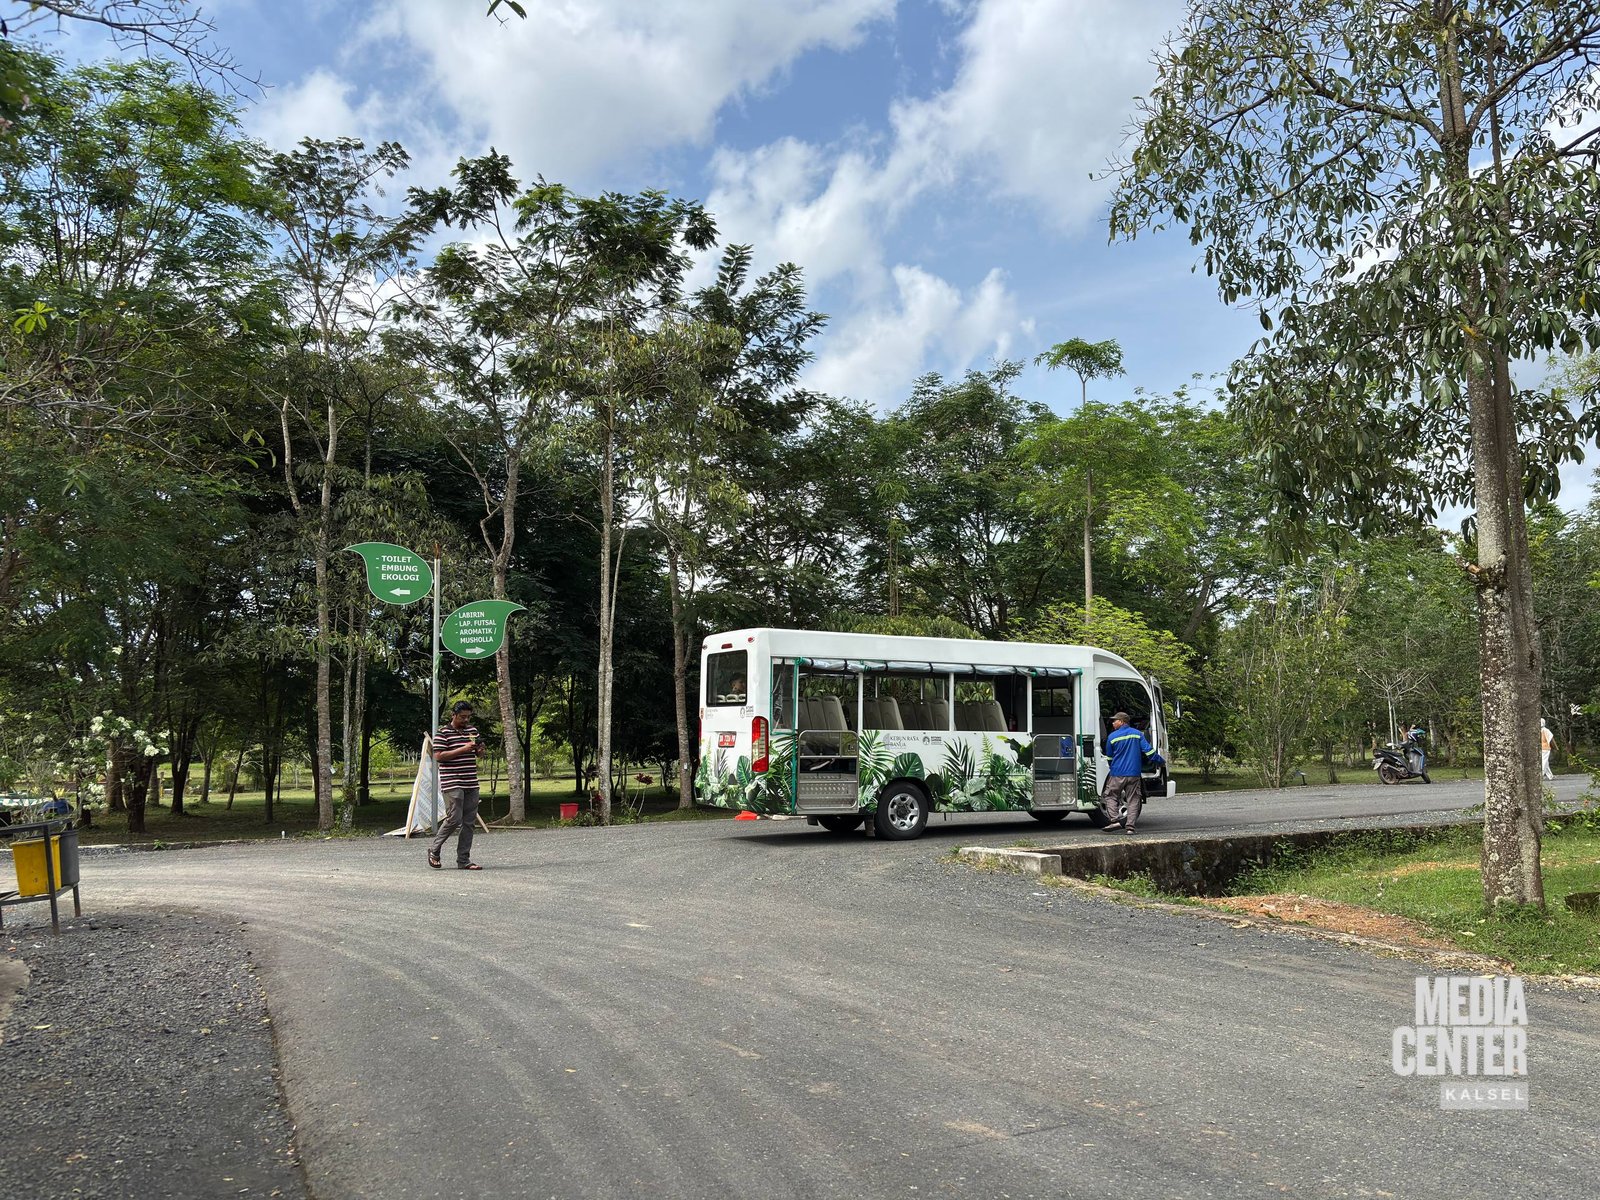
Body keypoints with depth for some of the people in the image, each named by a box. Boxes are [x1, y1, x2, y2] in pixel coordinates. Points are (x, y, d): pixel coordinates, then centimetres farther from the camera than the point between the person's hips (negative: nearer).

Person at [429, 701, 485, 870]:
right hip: (452, 783, -7)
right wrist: (463, 749, -19)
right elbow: (439, 756, -14)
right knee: (454, 819, -11)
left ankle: (464, 860, 10)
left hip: (471, 783, 7)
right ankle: (434, 851, 9)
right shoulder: (443, 732, -5)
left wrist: (480, 749, 0)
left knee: (469, 822, 5)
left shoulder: (472, 730, 15)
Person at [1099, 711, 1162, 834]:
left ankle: (1114, 820, -8)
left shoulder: (1112, 736, -1)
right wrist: (1160, 761, 14)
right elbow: (1149, 750, 0)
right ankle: (1130, 826, -1)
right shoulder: (1138, 734, 4)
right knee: (1133, 800, 7)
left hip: (1117, 774, -2)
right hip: (1134, 773, 2)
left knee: (1110, 796, 8)